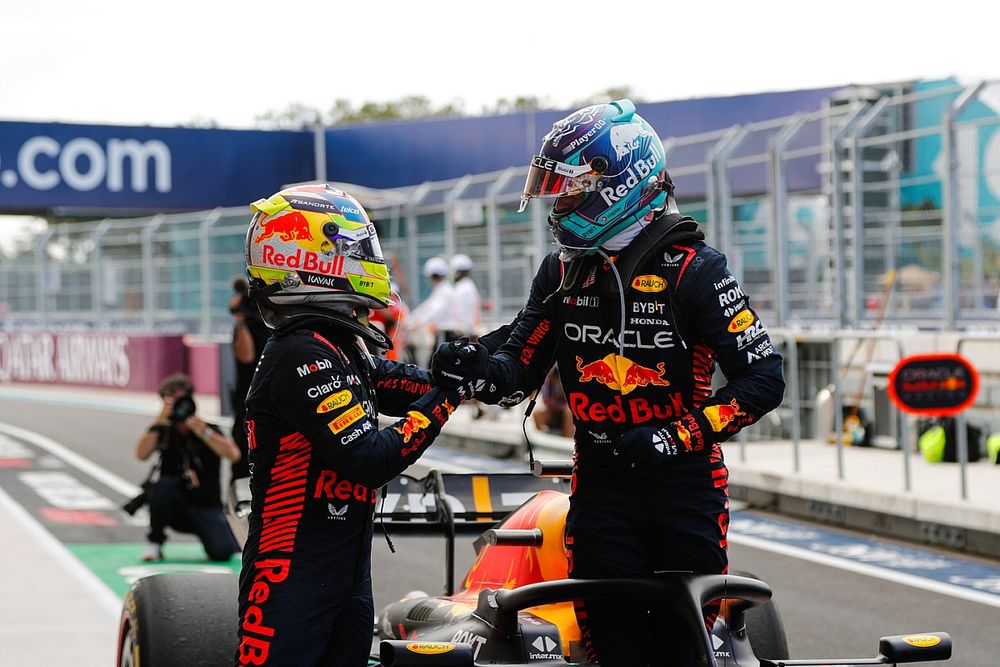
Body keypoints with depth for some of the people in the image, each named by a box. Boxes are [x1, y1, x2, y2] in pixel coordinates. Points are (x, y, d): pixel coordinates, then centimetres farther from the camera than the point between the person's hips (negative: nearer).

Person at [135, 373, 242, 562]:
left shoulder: (209, 430, -3)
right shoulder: (164, 432, 0)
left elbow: (233, 455, -21)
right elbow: (141, 454, -19)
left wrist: (203, 432, -28)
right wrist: (160, 420, -25)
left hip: (205, 506, -1)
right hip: (175, 507, 1)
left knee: (222, 552, -26)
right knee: (162, 484, -32)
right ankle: (155, 543, -11)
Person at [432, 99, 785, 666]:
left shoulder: (693, 269, -12)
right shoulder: (563, 271, 5)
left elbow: (763, 379, -14)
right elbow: (520, 372, 5)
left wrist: (678, 436, -21)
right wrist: (477, 372, -17)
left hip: (684, 478, -4)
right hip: (601, 484, 4)